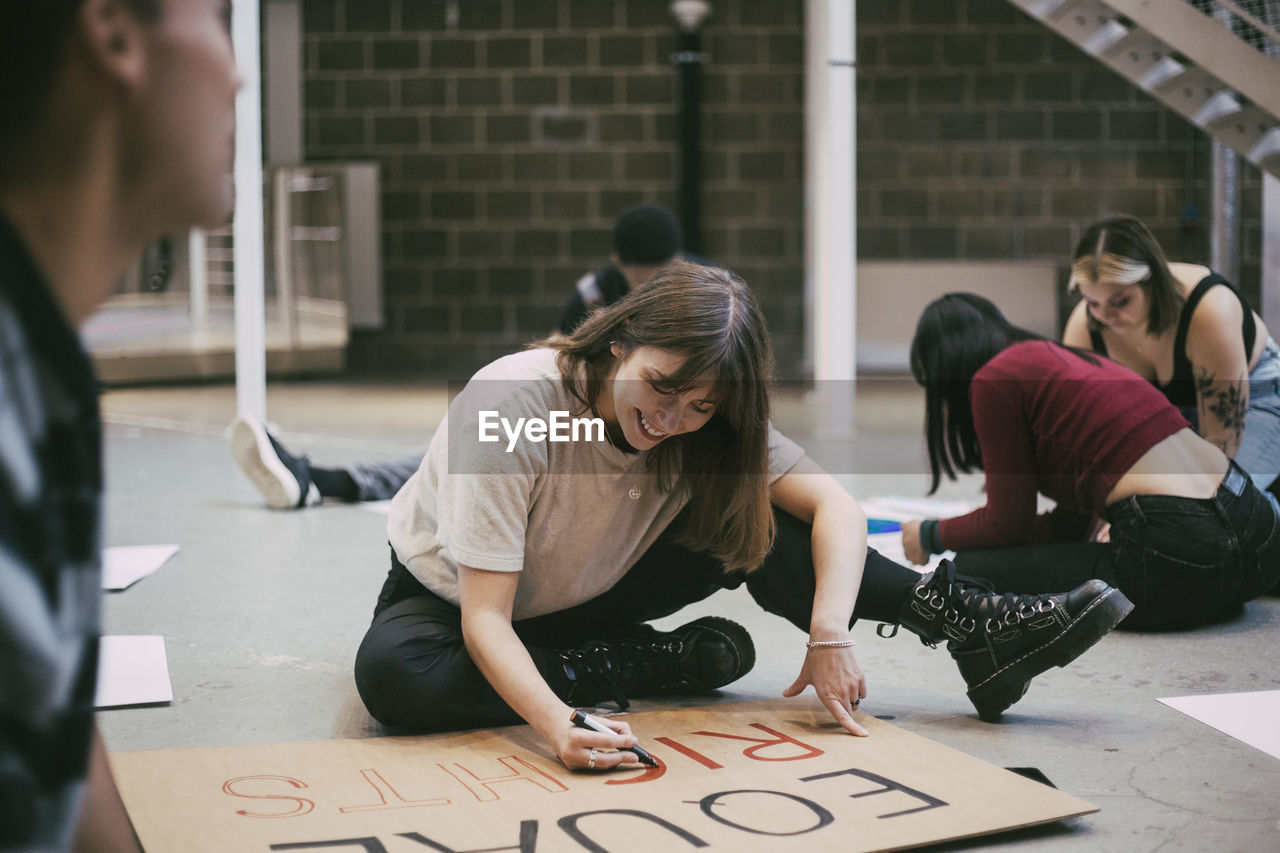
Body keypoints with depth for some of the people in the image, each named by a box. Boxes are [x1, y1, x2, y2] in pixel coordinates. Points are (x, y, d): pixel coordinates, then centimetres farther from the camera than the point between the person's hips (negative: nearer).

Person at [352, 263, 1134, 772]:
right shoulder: (507, 405, -32)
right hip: (450, 601, -3)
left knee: (752, 524, -20)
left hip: (581, 600, 3)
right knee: (393, 673, -39)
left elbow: (835, 505, -21)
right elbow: (485, 616, -35)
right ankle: (657, 667, -24)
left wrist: (829, 631, -37)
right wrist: (558, 724, -51)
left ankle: (969, 624, -18)